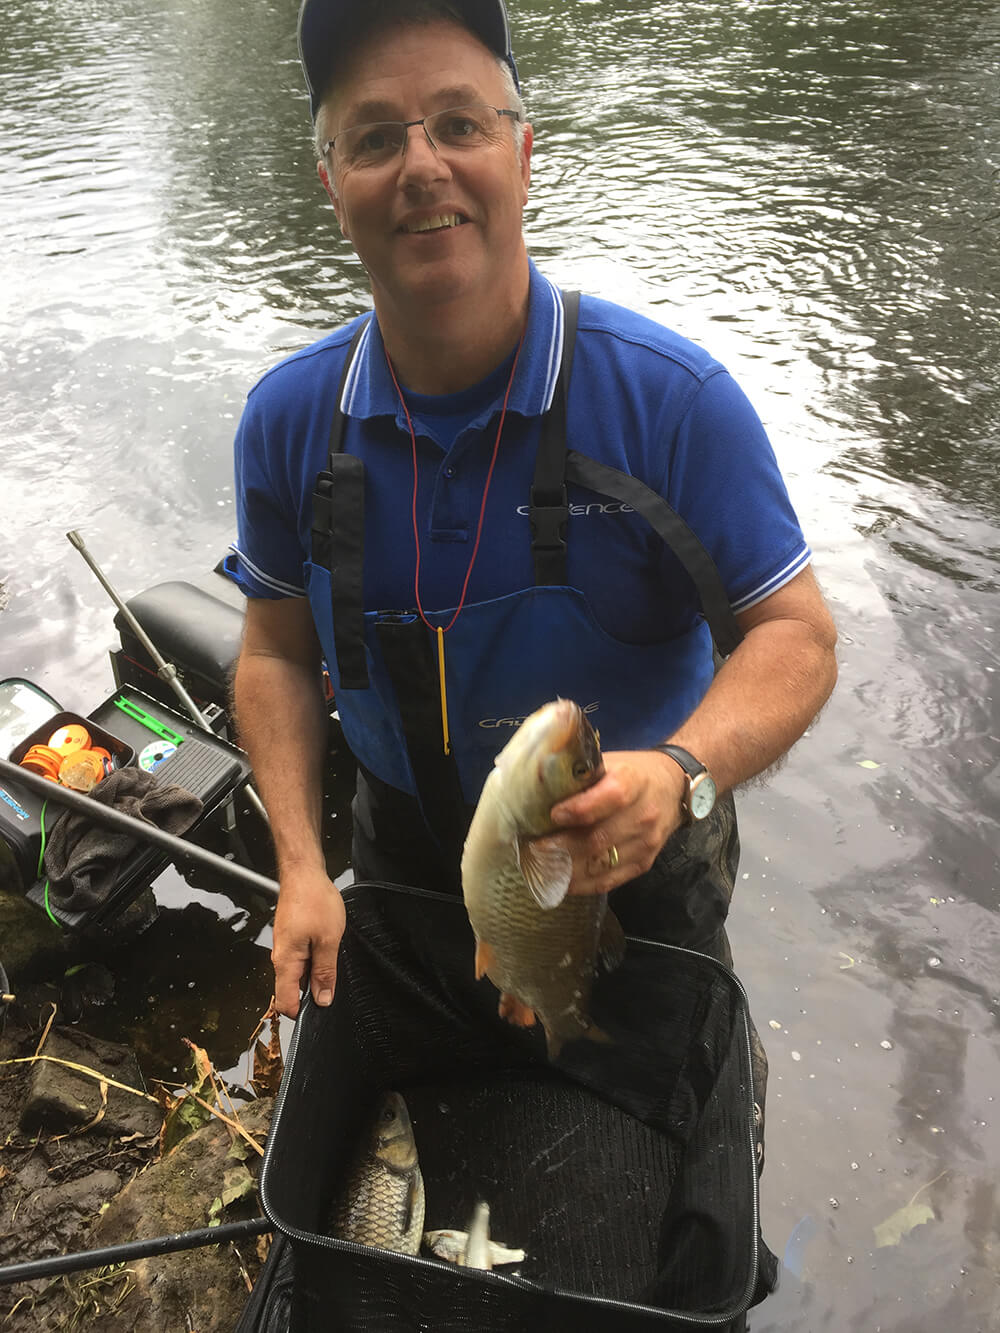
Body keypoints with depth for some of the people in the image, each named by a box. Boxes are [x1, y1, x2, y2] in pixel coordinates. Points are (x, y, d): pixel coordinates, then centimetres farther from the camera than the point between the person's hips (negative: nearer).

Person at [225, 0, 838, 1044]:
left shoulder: (673, 398, -24)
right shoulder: (288, 419, -12)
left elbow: (794, 636, -19)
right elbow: (278, 650, -3)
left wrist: (680, 773, -39)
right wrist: (299, 868, -13)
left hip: (636, 867, -2)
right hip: (407, 859, 3)